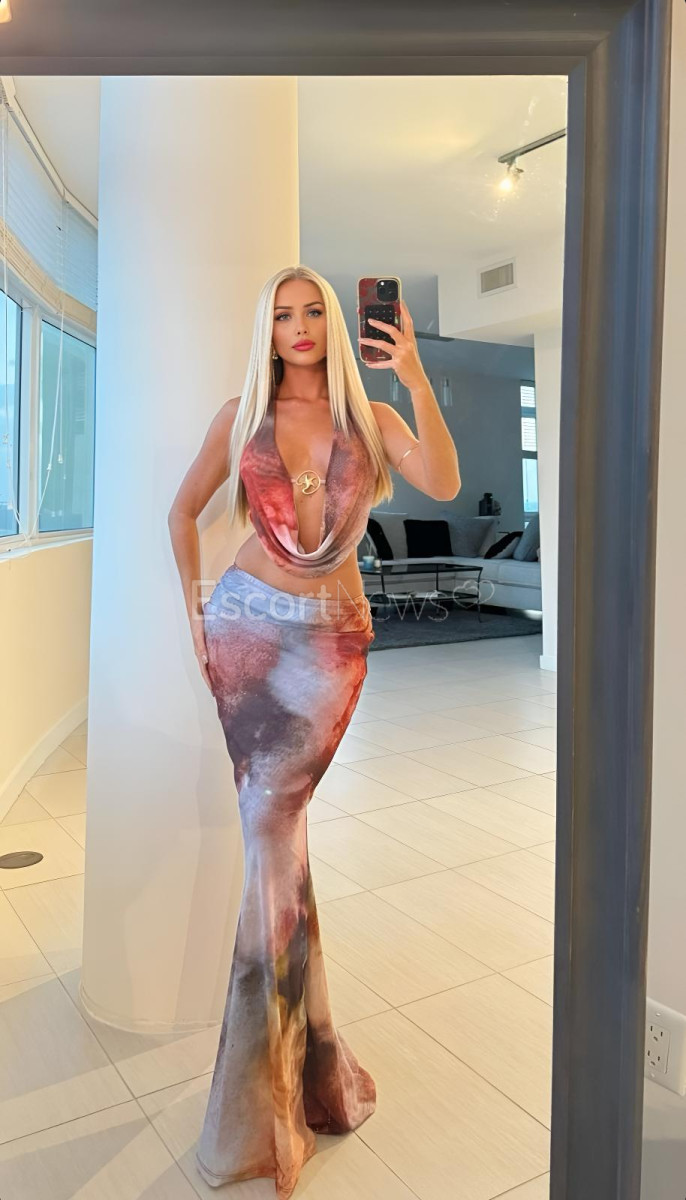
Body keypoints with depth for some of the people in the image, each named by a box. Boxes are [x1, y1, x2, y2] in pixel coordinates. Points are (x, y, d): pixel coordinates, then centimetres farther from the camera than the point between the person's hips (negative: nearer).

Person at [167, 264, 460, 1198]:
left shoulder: (372, 417, 4)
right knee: (275, 826, 2)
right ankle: (307, 1061, 23)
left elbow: (443, 484, -13)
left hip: (332, 637, -1)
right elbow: (184, 509, 14)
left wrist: (416, 379, -21)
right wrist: (194, 608, 7)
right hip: (248, 622, 1)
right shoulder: (242, 416, 6)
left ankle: (262, 1102, 10)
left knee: (272, 823, -8)